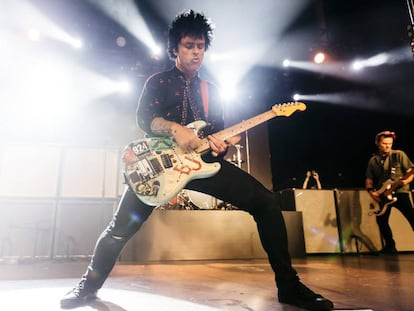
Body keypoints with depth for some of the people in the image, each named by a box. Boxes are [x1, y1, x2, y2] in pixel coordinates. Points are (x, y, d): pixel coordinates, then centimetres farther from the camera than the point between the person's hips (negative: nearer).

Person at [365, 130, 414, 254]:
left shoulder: (399, 155, 0)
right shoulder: (373, 161, 8)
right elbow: (368, 180, 12)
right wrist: (371, 191, -5)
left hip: (401, 192, -3)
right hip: (383, 195, 3)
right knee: (381, 221, 0)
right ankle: (390, 246, 17)